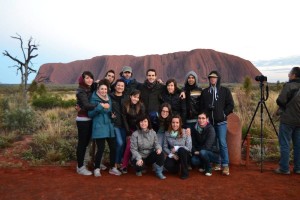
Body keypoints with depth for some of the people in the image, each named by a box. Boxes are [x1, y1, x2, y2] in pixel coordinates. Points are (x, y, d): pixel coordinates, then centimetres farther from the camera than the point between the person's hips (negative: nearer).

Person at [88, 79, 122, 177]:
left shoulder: (109, 98, 13)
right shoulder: (94, 99, -5)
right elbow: (90, 114, -13)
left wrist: (112, 114, 7)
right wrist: (100, 106, -21)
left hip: (109, 126, 6)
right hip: (99, 127, -6)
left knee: (113, 147, 3)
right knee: (101, 149, -6)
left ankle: (112, 168, 21)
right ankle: (97, 168, 15)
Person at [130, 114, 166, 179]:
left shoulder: (153, 132, -2)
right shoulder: (135, 134, -13)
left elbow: (156, 143, 0)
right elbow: (133, 149, -15)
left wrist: (159, 148, -25)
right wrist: (139, 158, -30)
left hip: (150, 156, 3)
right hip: (140, 156, -3)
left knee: (160, 154, -25)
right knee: (140, 165, -33)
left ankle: (159, 172, -4)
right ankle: (139, 170, 9)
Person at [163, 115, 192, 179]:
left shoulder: (185, 133, -14)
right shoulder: (167, 133, -6)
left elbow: (189, 148, -15)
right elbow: (165, 147, -2)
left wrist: (177, 148, -22)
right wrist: (172, 154, -16)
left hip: (183, 154, -1)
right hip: (172, 155, 2)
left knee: (181, 150, -36)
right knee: (168, 165, -29)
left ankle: (185, 173, -18)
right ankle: (177, 165, 11)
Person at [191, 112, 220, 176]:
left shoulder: (210, 129, -18)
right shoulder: (195, 129, -1)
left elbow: (208, 145, -24)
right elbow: (193, 143, 0)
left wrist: (199, 151, -17)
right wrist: (194, 151, -17)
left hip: (213, 153, -4)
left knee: (202, 152, -35)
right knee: (194, 160, -24)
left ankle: (209, 169, -7)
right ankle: (203, 166, 12)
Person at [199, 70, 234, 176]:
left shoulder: (225, 91, 5)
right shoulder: (205, 92, 11)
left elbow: (230, 105, 5)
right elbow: (201, 106, 12)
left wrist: (224, 114, -3)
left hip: (221, 122, -3)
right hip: (209, 121, 3)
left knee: (222, 142, -9)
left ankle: (225, 165, -2)